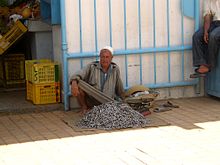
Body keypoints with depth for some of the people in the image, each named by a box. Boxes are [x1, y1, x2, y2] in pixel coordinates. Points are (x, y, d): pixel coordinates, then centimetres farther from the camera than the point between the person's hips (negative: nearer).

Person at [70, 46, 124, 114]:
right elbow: (77, 76, -28)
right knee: (78, 85, -27)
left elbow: (119, 86, 12)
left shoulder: (115, 69, -2)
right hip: (90, 100, -1)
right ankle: (84, 107, -3)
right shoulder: (91, 67, -11)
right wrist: (74, 83, -50)